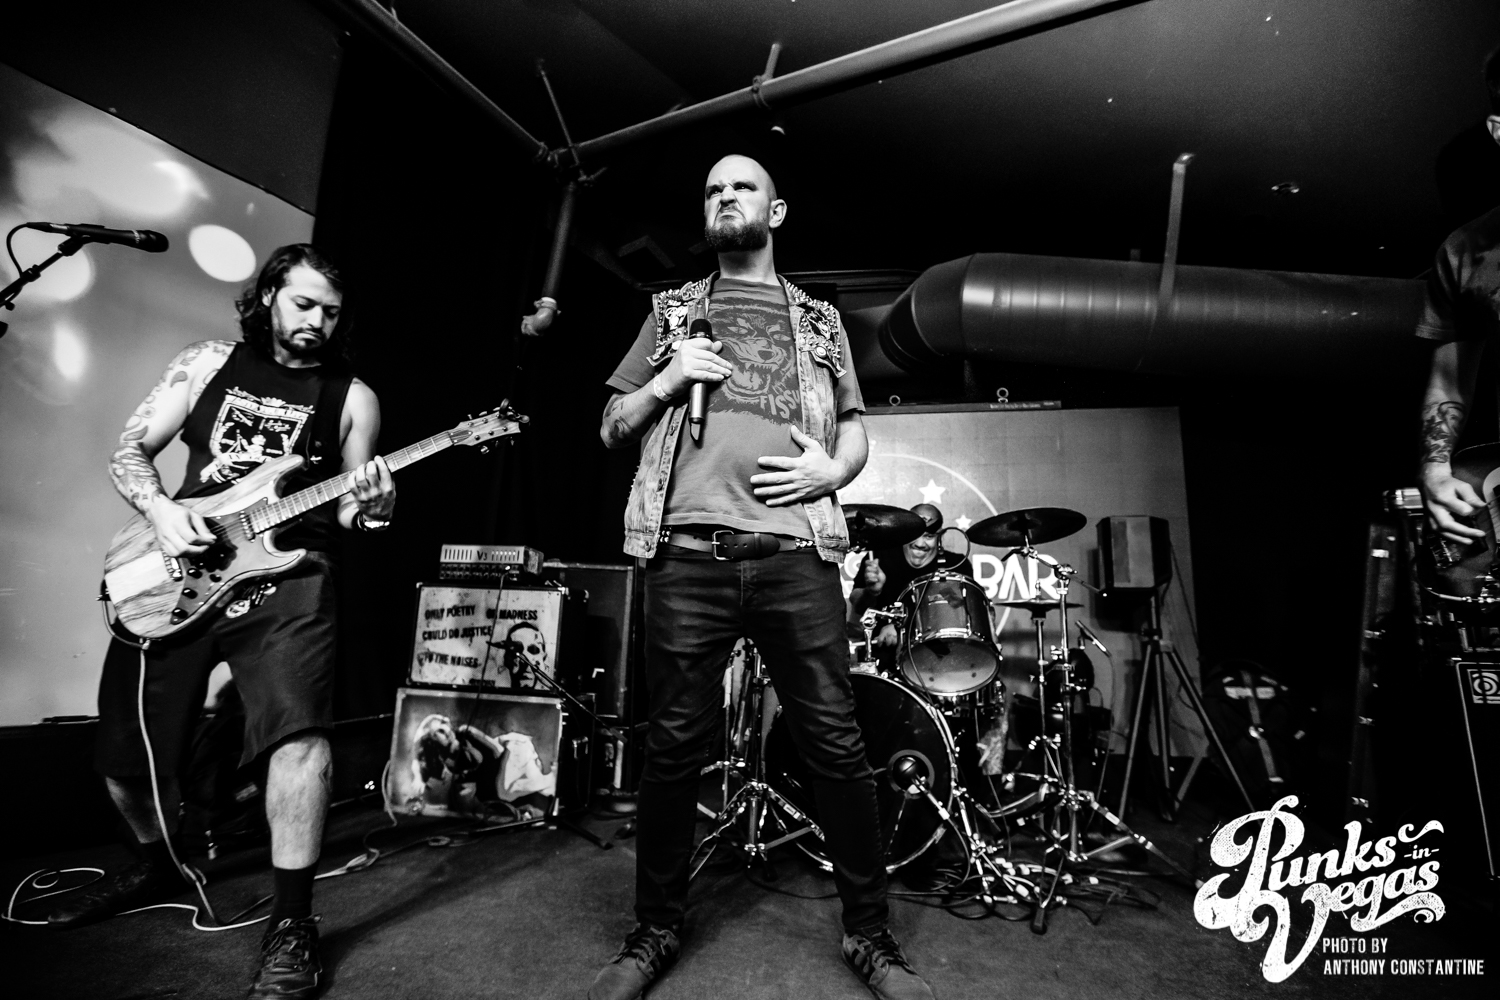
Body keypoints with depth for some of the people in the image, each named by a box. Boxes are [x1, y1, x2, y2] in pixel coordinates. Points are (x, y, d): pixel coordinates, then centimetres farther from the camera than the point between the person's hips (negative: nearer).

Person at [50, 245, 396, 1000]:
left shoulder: (352, 397, 6)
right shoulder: (209, 364, 12)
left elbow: (348, 509, 8)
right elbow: (129, 449, 10)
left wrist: (369, 509, -16)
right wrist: (160, 508, -10)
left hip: (286, 578, -3)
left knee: (298, 727, -27)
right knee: (122, 754, 11)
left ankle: (291, 925, -13)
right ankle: (159, 865, 42)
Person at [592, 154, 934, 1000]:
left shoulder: (820, 320, 21)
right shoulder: (672, 311, 20)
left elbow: (856, 428, 19)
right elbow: (612, 428, 17)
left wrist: (834, 469, -3)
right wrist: (666, 380, -1)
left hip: (795, 552, 1)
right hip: (690, 552, 0)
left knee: (837, 744, 0)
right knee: (676, 747, 4)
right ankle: (656, 930, 24)